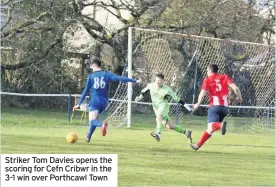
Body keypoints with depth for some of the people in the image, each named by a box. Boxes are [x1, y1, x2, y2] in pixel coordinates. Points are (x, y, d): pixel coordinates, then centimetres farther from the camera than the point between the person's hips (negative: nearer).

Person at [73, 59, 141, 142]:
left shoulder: (91, 76, 1)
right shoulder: (107, 74, 4)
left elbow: (85, 91, 3)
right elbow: (119, 78, -7)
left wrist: (79, 104, 9)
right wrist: (135, 81, -7)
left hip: (94, 102, -4)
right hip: (104, 102, 4)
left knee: (92, 121, -15)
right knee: (94, 120, 25)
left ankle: (102, 124, -46)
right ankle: (88, 137, 29)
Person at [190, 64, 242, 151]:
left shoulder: (207, 80, 6)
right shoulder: (225, 77, 13)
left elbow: (202, 94, -4)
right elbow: (235, 88, 0)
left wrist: (198, 104, 11)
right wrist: (239, 97, 16)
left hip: (214, 106, -4)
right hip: (225, 106, 4)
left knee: (211, 126, -21)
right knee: (210, 129, 17)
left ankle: (221, 124, -52)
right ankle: (198, 145, 25)